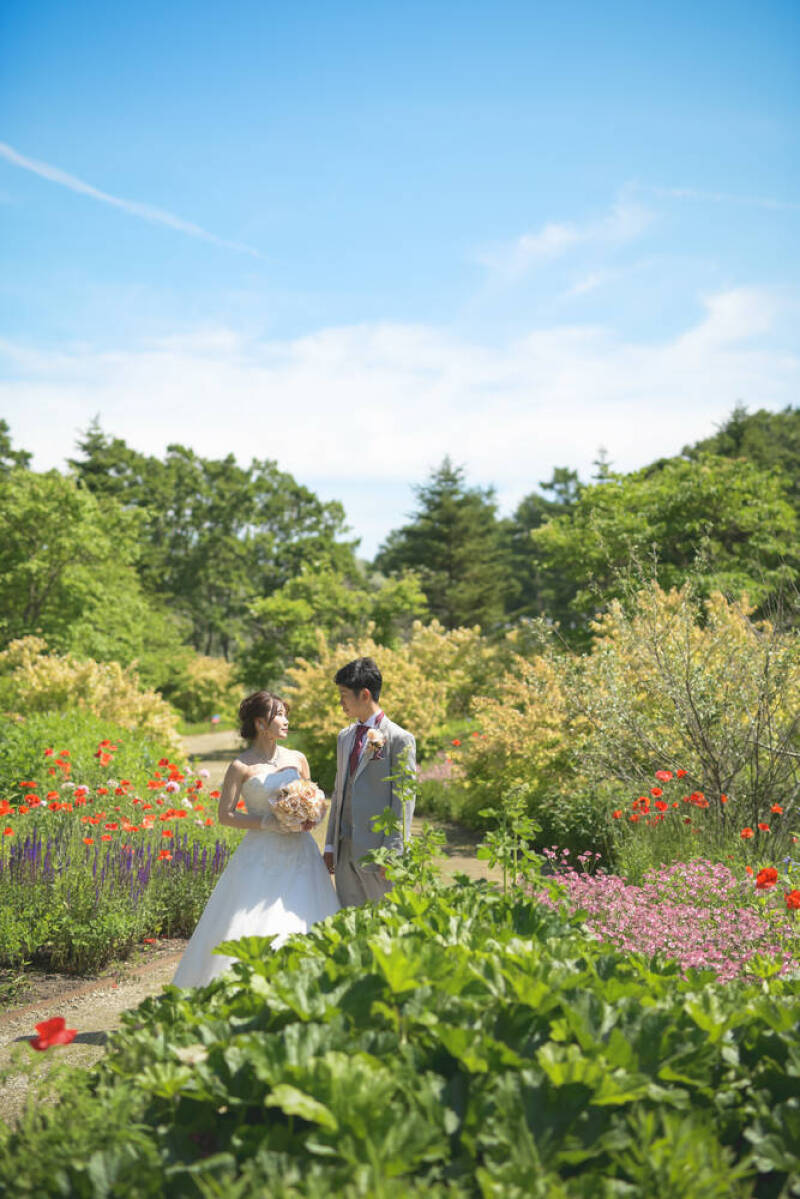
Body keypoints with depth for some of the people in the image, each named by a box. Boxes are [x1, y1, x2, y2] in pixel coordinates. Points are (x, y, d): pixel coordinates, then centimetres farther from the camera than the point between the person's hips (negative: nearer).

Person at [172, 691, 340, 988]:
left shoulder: (297, 760, 9)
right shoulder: (242, 767, -4)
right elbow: (226, 815, -5)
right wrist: (267, 822, -14)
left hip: (299, 855, 4)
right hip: (261, 856, -4)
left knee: (303, 927, 0)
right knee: (253, 932, -6)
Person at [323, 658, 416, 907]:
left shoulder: (399, 739, -8)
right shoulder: (345, 737, 16)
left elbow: (404, 799, -11)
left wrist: (392, 853, -15)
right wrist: (330, 844, 16)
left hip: (377, 848, -7)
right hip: (345, 849, 7)